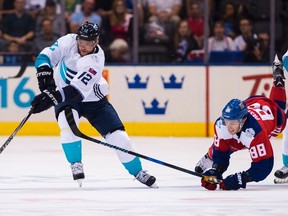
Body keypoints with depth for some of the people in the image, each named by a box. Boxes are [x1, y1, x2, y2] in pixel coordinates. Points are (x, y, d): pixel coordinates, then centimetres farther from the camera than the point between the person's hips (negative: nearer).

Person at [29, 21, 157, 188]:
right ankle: (76, 164, -13)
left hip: (92, 98, -2)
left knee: (117, 135, -6)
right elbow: (46, 56, -15)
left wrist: (52, 97, -52)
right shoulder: (69, 41, -17)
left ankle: (138, 172, 14)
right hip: (64, 95, 2)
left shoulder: (96, 61, -31)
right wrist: (45, 73, -35)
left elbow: (78, 89, -41)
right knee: (68, 121, -31)